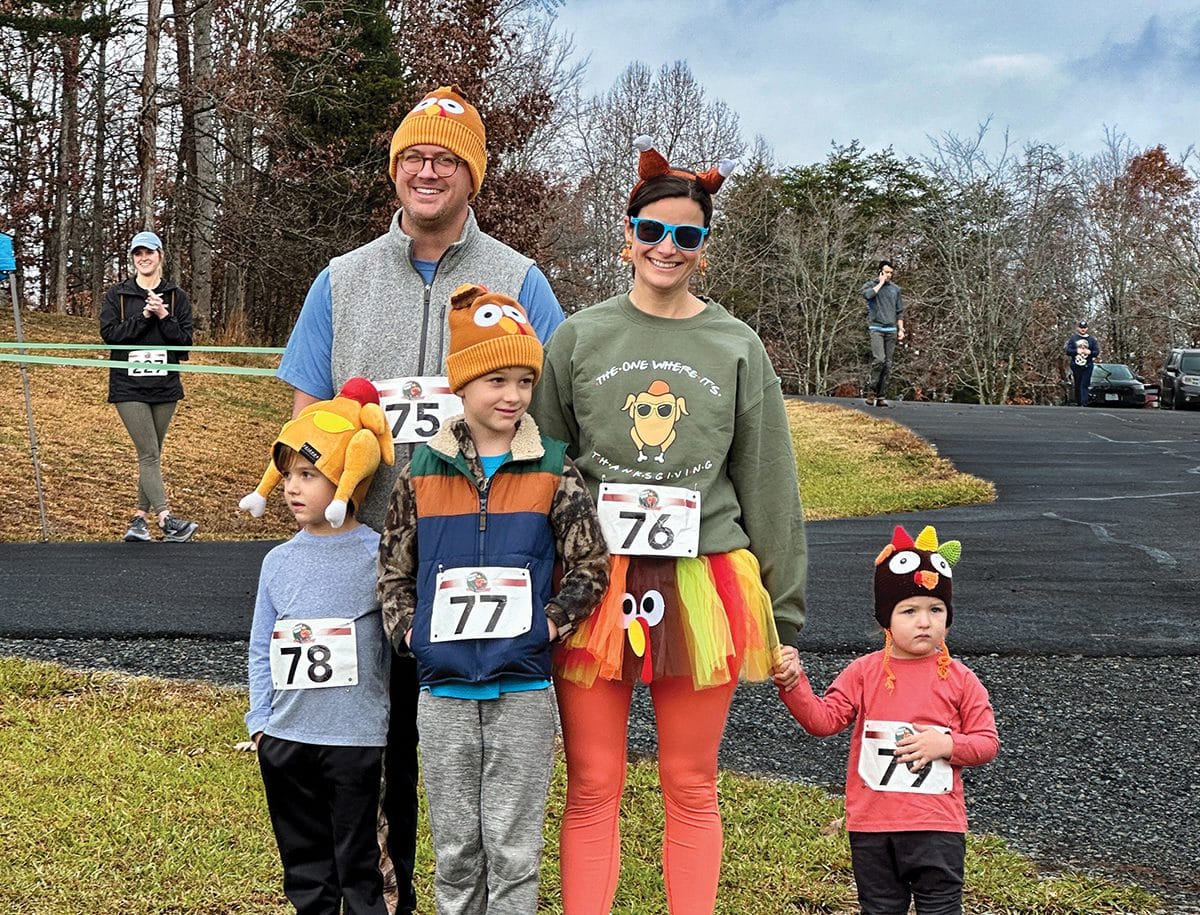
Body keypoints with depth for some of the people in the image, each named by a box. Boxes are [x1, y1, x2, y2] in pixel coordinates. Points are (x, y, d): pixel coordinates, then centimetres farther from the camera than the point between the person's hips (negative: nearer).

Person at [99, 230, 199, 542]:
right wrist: (144, 316, -14)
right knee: (149, 454, -11)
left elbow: (186, 340, 1)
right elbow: (109, 333, -7)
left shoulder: (176, 296, 8)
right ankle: (165, 519, -19)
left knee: (152, 454, 8)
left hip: (165, 386, 3)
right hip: (128, 385, -3)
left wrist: (164, 318, -14)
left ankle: (141, 518, 16)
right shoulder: (116, 294, 5)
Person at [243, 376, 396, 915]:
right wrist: (260, 719, 5)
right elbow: (261, 648, 10)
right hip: (285, 737, 4)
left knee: (358, 861, 5)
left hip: (355, 736, -4)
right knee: (303, 861, 15)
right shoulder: (279, 562, 5)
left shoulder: (377, 556, -7)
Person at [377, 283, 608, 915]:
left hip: (522, 692, -1)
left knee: (512, 850, 3)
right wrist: (409, 629, -4)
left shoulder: (552, 472, -1)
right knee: (455, 850, 11)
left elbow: (590, 567, 1)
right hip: (443, 693, 2)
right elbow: (394, 570, 10)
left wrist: (549, 624, -10)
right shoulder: (422, 473, 3)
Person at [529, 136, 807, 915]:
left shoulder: (737, 348, 5)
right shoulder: (579, 338, 5)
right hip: (591, 582, 0)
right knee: (594, 788, 4)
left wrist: (784, 615, 6)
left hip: (703, 582, 0)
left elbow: (770, 490, 7)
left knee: (692, 789, 8)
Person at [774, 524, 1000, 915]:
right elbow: (823, 719, -6)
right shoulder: (864, 673, 0)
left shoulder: (959, 680, -1)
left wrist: (946, 744, -17)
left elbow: (987, 742, 1)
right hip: (871, 823, 1)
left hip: (936, 824, -1)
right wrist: (794, 684, -21)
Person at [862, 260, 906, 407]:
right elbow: (867, 294, -20)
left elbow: (899, 311, 19)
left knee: (887, 364, 0)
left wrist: (901, 329, 11)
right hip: (876, 328, -4)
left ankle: (881, 396, 2)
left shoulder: (895, 289, 17)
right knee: (879, 359, -20)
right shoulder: (871, 285, 5)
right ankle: (871, 389, -7)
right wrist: (880, 283, -8)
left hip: (891, 330, 4)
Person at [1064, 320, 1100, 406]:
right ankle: (1078, 403, 15)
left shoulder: (1092, 339, 9)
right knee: (1077, 386, 5)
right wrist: (1076, 351, -16)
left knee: (1084, 385, -11)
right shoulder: (1072, 338, 8)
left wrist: (1090, 352, -15)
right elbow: (1067, 350, 0)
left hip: (1087, 366, -1)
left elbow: (1097, 352, 5)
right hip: (1076, 366, 1)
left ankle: (1084, 404, -19)